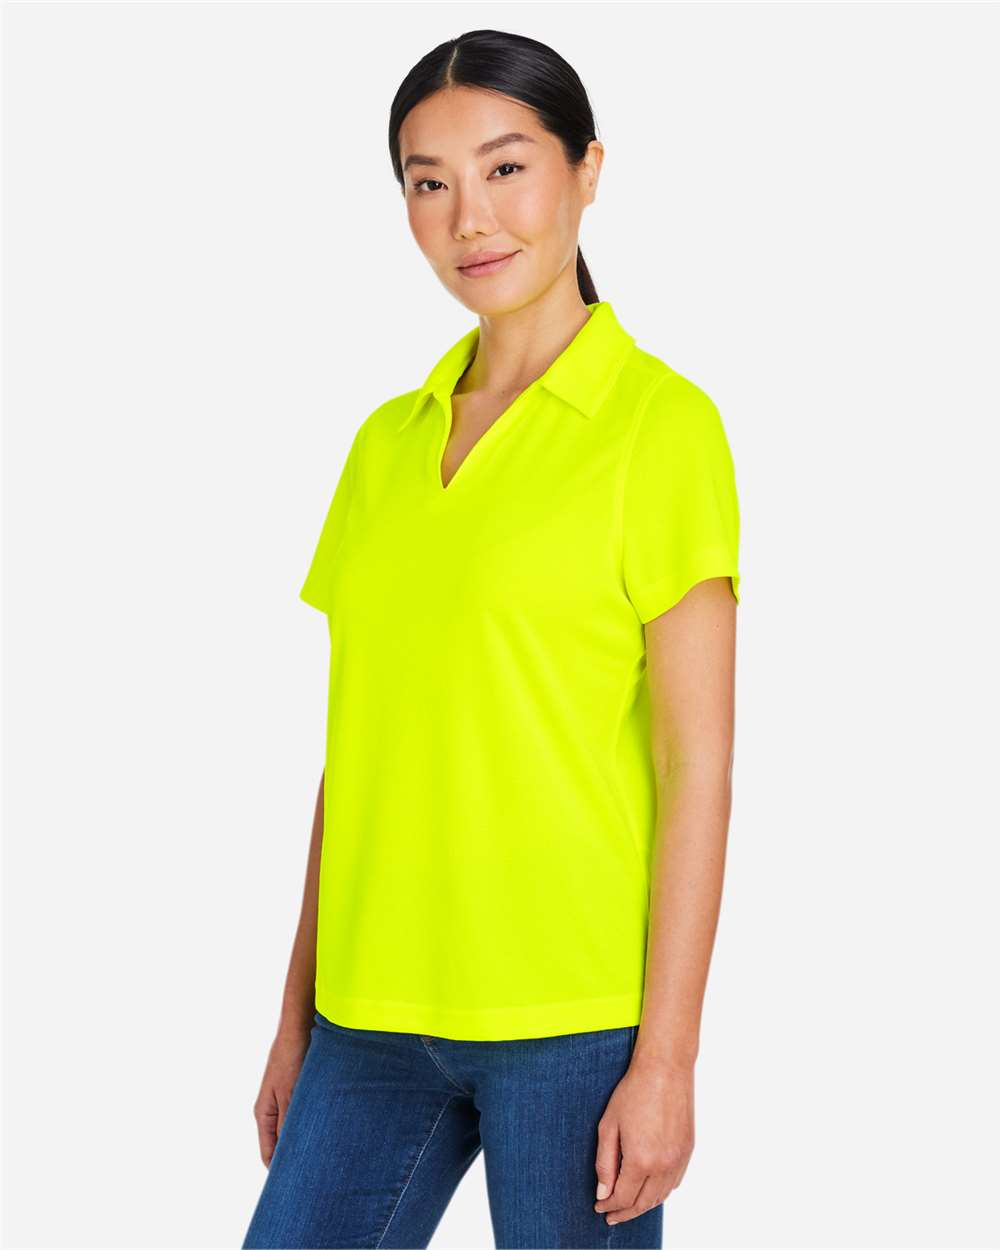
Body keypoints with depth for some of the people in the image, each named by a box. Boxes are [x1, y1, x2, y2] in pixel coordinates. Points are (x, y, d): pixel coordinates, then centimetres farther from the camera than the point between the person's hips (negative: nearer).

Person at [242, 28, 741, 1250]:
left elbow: (696, 769, -8)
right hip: (375, 1013, 5)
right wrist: (300, 1014, 13)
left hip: (574, 1013, -5)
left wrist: (667, 1056, -12)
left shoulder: (661, 424, -5)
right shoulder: (388, 442, 11)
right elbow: (356, 749, 13)